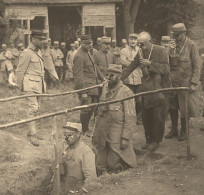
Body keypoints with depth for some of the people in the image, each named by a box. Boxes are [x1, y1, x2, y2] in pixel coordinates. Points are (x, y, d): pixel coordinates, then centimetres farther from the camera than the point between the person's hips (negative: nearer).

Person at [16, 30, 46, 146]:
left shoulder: (39, 52, 15)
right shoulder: (27, 53, -12)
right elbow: (20, 71, -9)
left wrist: (43, 84, 16)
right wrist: (21, 87, -4)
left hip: (39, 84, 9)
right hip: (31, 85, -9)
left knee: (36, 108, 12)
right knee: (32, 108, -10)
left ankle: (31, 131, 21)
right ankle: (33, 135, -8)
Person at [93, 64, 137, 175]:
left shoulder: (126, 92, -11)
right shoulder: (105, 88, 8)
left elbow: (130, 117, -13)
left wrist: (126, 138, -16)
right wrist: (96, 132, 14)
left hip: (116, 136, -6)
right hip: (103, 135, 6)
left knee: (114, 165, -3)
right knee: (101, 165, 10)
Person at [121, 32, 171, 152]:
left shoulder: (160, 51, -9)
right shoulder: (140, 54, 6)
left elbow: (165, 68, -17)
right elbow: (130, 69, 9)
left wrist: (150, 64, -24)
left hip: (160, 88, -5)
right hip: (146, 89, 5)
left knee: (158, 117, -2)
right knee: (146, 116, 7)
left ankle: (156, 141, 12)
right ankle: (149, 140, 21)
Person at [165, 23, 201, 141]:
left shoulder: (191, 45, -7)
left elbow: (197, 65, -7)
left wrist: (194, 83, -12)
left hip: (186, 82, -5)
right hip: (173, 82, 5)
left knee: (185, 108, 3)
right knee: (172, 107, 9)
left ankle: (184, 131, 18)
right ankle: (174, 129, 23)